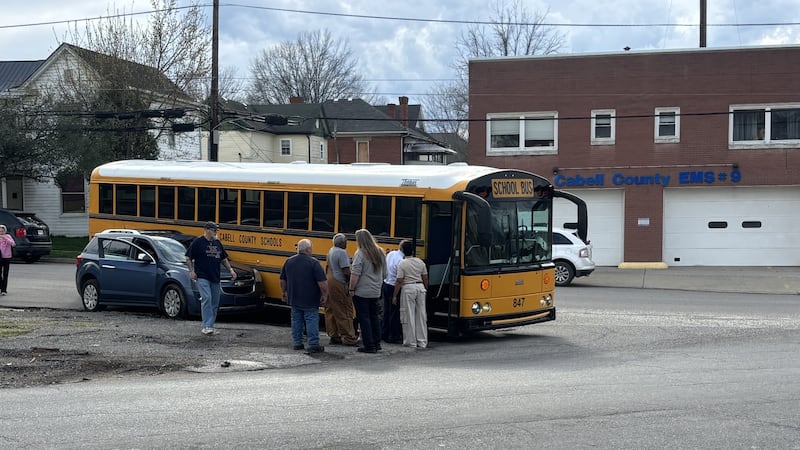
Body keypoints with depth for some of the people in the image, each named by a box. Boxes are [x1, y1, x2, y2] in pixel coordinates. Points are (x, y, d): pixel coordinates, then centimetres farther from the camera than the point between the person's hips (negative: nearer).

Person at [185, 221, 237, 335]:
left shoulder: (217, 243, 16)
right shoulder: (197, 242, -3)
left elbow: (223, 259, 24)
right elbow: (188, 258, -1)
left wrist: (230, 270, 14)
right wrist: (191, 271, -11)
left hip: (215, 278, 7)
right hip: (202, 277, -7)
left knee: (215, 302, 6)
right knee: (206, 298, -19)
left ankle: (211, 326, 14)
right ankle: (206, 326, -20)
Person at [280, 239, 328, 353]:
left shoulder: (289, 262, 4)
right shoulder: (313, 262, -14)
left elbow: (282, 280, 13)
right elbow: (322, 282, -18)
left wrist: (283, 292, 26)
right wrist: (325, 295, -8)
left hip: (294, 299, 5)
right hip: (310, 301, -5)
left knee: (296, 321, 14)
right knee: (311, 321, -1)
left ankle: (297, 343, 19)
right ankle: (313, 345, -3)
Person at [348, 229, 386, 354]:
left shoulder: (360, 254, -14)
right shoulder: (380, 253, 7)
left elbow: (355, 274, -21)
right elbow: (384, 274, 14)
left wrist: (352, 289, -11)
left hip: (362, 293, -7)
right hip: (376, 292, 7)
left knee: (364, 319, 0)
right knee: (374, 317, 18)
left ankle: (369, 346, 0)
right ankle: (376, 343, 24)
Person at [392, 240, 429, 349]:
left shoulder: (402, 264, -9)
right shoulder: (420, 262, 6)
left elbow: (399, 281, -11)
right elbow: (425, 278, 10)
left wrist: (394, 296, -5)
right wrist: (425, 289, 25)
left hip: (408, 288, -5)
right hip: (420, 287, 5)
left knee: (409, 315, 2)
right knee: (421, 315, 9)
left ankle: (411, 342, 3)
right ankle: (422, 342, 11)